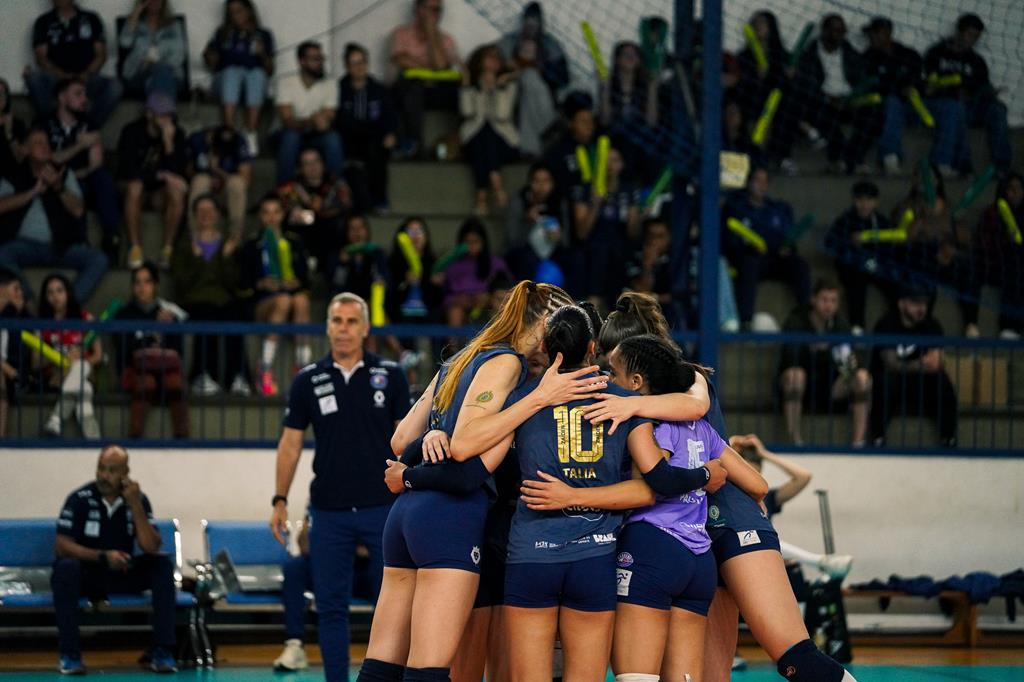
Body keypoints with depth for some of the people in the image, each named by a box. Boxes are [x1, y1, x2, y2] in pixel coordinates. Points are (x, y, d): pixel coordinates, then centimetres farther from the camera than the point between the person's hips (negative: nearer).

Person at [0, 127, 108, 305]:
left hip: (59, 246, 2)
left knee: (99, 259, -23)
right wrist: (35, 191, -10)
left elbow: (78, 210, 3)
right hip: (25, 243, -2)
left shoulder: (64, 174, 14)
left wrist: (58, 187, -13)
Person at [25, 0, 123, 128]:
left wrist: (88, 74, -11)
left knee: (115, 86, -31)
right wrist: (63, 76, -16)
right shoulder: (43, 23, 12)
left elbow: (101, 54, 9)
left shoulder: (92, 19, 15)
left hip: (86, 79, 1)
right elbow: (41, 58, 2)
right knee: (34, 77, -34)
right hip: (56, 80, -1)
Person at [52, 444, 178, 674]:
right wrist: (103, 557, -28)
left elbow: (152, 548, -13)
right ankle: (69, 654, -26)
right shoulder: (79, 499, -12)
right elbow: (62, 546, -18)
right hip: (87, 575, -3)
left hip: (123, 575, 3)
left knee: (163, 563, -21)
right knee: (65, 567, -36)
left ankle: (163, 652, -22)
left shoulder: (138, 499, -4)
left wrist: (135, 506, -22)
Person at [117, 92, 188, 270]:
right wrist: (162, 175, -25)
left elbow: (177, 172, -16)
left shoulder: (177, 134, -7)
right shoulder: (132, 132, -12)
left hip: (160, 189, 1)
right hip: (139, 184, -1)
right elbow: (127, 170, -20)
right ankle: (135, 248, -32)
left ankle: (168, 249, -26)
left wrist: (169, 143, -28)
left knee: (177, 193, -32)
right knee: (134, 188, -36)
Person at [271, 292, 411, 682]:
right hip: (328, 511, 1)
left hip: (383, 506, -1)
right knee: (331, 605, 3)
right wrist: (280, 500, 3)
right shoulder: (309, 381, 4)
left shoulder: (390, 376, 1)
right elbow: (291, 442, 8)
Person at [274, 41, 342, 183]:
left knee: (333, 138, -31)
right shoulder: (286, 82, -11)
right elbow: (287, 120, -19)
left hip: (317, 136, 2)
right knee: (290, 136, -36)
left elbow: (328, 119, -11)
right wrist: (310, 122, -39)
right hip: (293, 134, -2)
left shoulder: (330, 84, -4)